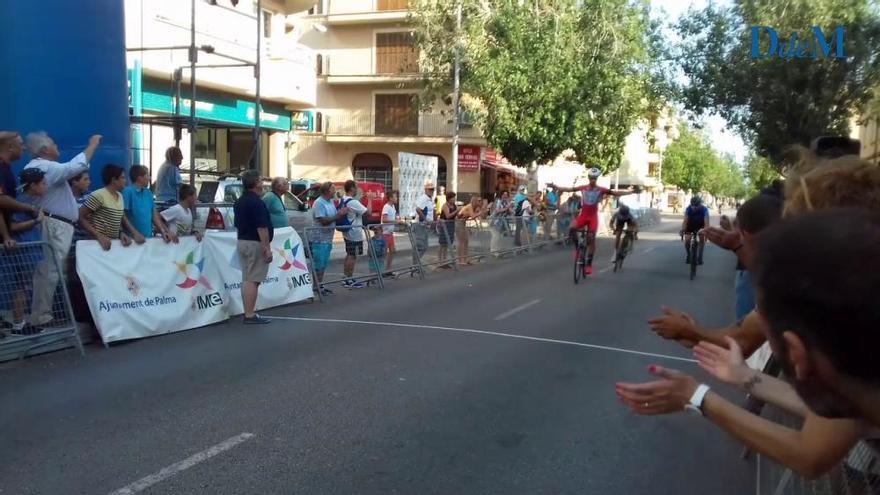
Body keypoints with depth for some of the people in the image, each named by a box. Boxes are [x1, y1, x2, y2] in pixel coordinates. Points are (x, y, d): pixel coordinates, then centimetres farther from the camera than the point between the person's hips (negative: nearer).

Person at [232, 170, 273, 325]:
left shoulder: (239, 202, 13)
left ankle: (248, 312, 15)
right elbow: (261, 227, -21)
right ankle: (250, 315, -6)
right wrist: (267, 248, -19)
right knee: (253, 280, -8)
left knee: (246, 279, 11)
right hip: (255, 244, -10)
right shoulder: (257, 202, -17)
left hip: (242, 242, 10)